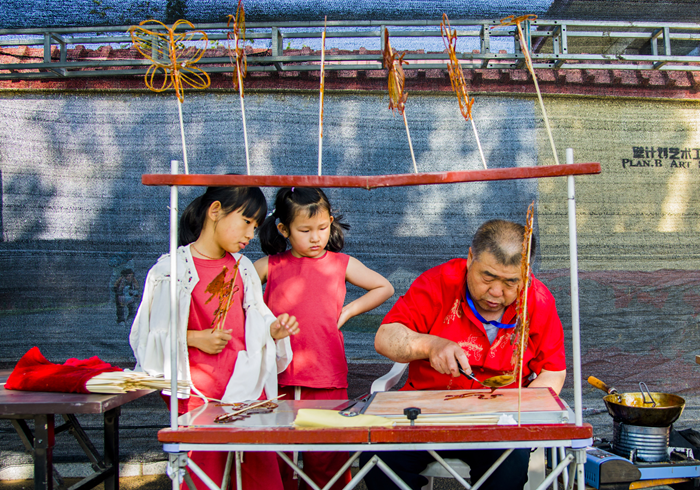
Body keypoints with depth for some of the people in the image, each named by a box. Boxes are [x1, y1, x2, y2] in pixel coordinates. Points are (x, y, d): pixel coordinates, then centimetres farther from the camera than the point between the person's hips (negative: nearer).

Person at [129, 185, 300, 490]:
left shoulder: (242, 267, 14)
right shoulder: (173, 268, -3)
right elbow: (152, 332, -4)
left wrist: (274, 330, 0)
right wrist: (195, 338, -15)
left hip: (247, 384, 5)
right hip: (199, 392, -4)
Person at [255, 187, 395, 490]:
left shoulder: (341, 264, 7)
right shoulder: (269, 266, 6)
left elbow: (384, 288, 19)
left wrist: (347, 311, 9)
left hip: (326, 382, 0)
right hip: (277, 379, 1)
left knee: (325, 460, 3)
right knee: (274, 464, 7)